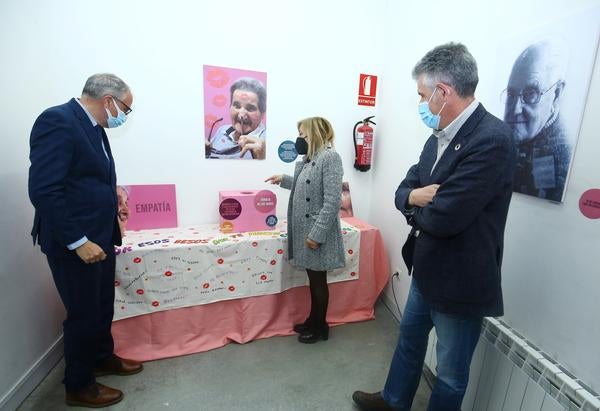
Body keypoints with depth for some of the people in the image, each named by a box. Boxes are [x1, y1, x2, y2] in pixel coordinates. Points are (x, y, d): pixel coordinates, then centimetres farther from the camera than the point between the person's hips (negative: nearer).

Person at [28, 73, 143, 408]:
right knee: (83, 312, 8)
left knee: (103, 305, 22)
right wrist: (77, 241, -23)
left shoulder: (92, 125, 9)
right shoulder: (57, 120, -18)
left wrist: (110, 194, 6)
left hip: (99, 236, 9)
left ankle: (103, 358, 44)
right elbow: (44, 190, -24)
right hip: (75, 242, -8)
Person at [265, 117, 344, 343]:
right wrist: (284, 180, 24)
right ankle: (312, 320, 37)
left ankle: (320, 327, 28)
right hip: (304, 229, 8)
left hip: (317, 232, -8)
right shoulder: (309, 157, 11)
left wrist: (317, 233, -23)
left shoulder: (330, 157, -16)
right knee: (312, 279, 19)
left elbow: (332, 201, -22)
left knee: (319, 280, 8)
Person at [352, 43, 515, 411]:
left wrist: (415, 208, -8)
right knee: (409, 339, 27)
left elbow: (442, 218, -30)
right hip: (426, 271, 9)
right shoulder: (439, 137, 3)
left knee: (451, 373, 17)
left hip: (460, 282, -8)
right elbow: (403, 190, 6)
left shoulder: (492, 139, -24)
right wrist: (415, 196, -17)